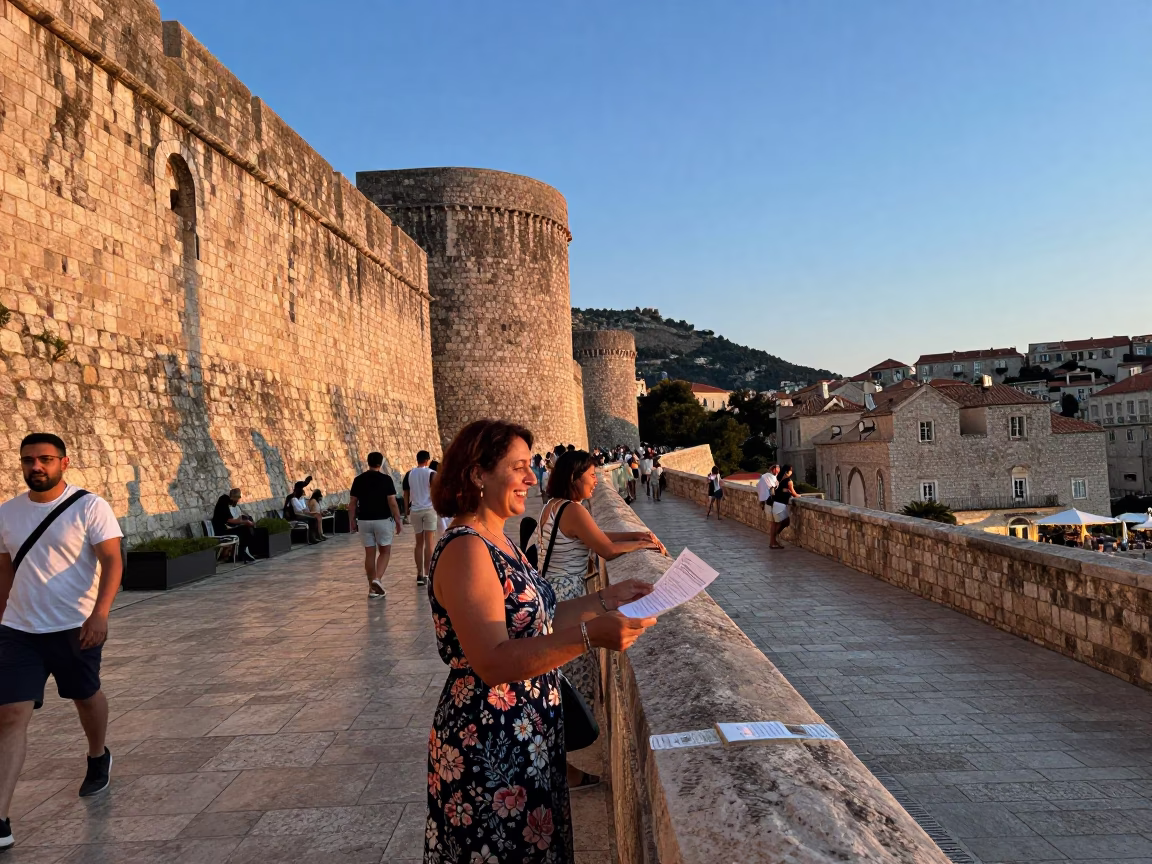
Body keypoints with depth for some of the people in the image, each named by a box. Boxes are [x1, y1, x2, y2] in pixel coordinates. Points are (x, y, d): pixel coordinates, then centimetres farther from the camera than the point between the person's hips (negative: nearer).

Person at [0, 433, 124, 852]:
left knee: (86, 696, 16)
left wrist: (99, 614, -27)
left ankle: (98, 758, 45)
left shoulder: (89, 507, -11)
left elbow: (112, 561, -16)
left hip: (76, 627, -3)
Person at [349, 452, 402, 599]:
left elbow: (352, 503, 3)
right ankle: (377, 579, -12)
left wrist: (352, 521, 11)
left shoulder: (358, 479, 2)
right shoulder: (386, 479, -8)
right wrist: (398, 521, -4)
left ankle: (372, 588, 12)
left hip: (364, 521, 3)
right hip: (383, 520, -3)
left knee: (369, 554, 9)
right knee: (385, 551, 9)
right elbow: (392, 503, -11)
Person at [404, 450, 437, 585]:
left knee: (419, 543, 12)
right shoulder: (431, 473, -5)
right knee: (429, 543, -2)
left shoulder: (409, 474, 7)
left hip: (415, 510, 4)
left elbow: (406, 494, 9)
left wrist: (407, 511, 17)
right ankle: (427, 574, -7)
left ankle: (419, 574, 12)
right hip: (429, 509, -4)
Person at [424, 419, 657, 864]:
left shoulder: (499, 542, 7)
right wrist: (589, 635, -37)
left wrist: (605, 600, 6)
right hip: (489, 749, -9)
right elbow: (493, 663, -28)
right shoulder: (465, 550, -23)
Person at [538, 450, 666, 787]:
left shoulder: (554, 506, 12)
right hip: (563, 599, -10)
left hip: (550, 595, 10)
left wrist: (635, 534, 10)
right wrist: (643, 544, -1)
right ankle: (564, 770, 10)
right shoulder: (572, 510, -18)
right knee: (571, 681, 0)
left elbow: (596, 536, 18)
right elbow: (607, 550, -16)